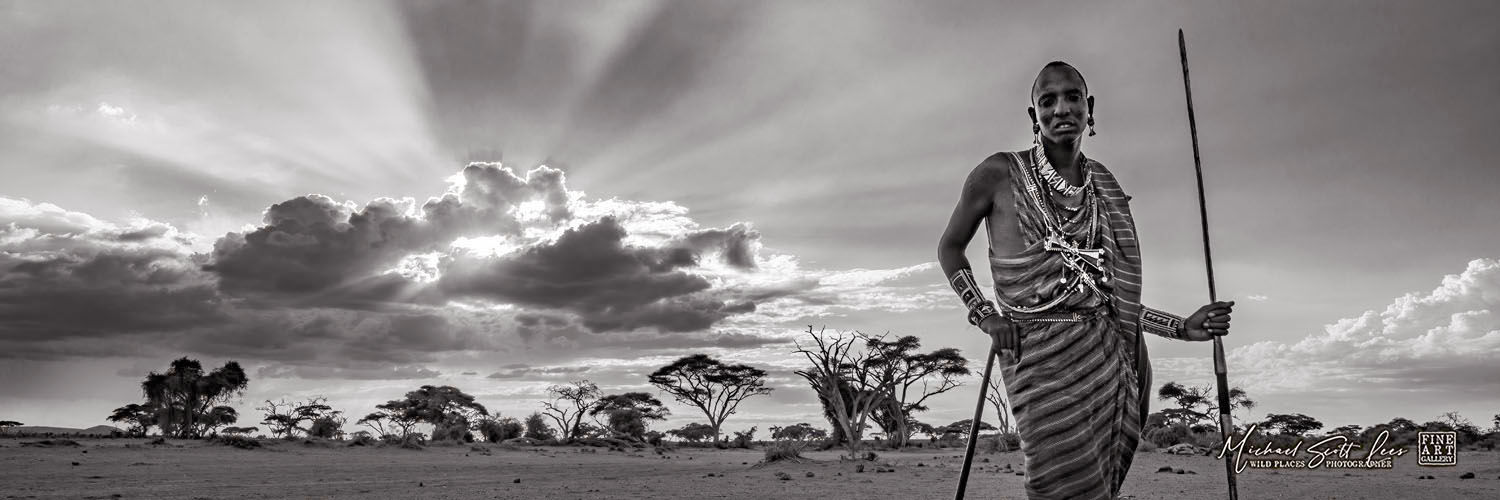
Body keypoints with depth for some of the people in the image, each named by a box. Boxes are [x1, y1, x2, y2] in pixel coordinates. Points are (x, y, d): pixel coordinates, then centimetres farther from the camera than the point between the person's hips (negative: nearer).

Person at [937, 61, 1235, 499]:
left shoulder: (1104, 191, 13)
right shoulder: (999, 174, -1)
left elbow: (1112, 297, 16)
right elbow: (950, 246, 8)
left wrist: (1183, 327, 8)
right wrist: (983, 315, -5)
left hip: (1110, 358, 4)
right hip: (1040, 359, -4)